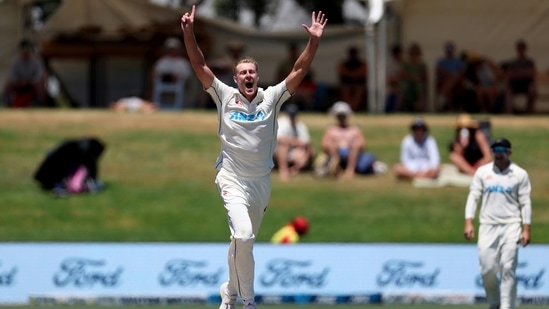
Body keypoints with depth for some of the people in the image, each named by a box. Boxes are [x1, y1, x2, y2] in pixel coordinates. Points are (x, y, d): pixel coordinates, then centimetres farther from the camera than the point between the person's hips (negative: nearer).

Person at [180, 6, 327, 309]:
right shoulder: (225, 96, -4)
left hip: (262, 182, 3)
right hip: (233, 180, -3)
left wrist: (314, 41, -17)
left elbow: (299, 71, -5)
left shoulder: (271, 98, 0)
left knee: (243, 242, 16)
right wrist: (188, 33, -21)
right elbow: (199, 66, -9)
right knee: (244, 237, -22)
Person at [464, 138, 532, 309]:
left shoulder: (520, 174, 3)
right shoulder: (482, 172, 7)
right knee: (487, 269, -3)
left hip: (511, 226, -2)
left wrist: (526, 229, -5)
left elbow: (525, 203, 2)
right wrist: (468, 222, -6)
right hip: (488, 225, 2)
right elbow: (473, 197, 5)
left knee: (508, 268, -10)